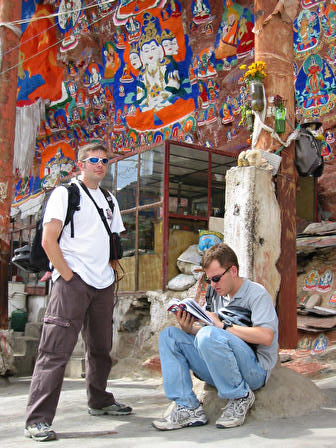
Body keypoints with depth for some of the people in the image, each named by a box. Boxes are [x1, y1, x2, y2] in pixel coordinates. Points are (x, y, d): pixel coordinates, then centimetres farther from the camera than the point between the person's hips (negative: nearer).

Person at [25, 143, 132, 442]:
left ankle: (99, 402, 34)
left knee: (101, 348, 16)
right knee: (56, 351, -9)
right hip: (72, 282, -6)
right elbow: (48, 241, -8)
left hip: (104, 285, 7)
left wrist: (109, 269, 9)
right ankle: (38, 420, -4)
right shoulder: (65, 193, -1)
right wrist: (68, 276, -13)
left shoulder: (110, 200, 18)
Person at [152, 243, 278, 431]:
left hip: (255, 368, -7)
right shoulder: (216, 295, 15)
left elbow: (266, 337, -21)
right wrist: (189, 329, -5)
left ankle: (241, 397, -11)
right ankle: (189, 408, -12)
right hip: (220, 372, 8)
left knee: (209, 335, -33)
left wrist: (222, 325, -16)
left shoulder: (257, 293, -6)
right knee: (169, 336, -1)